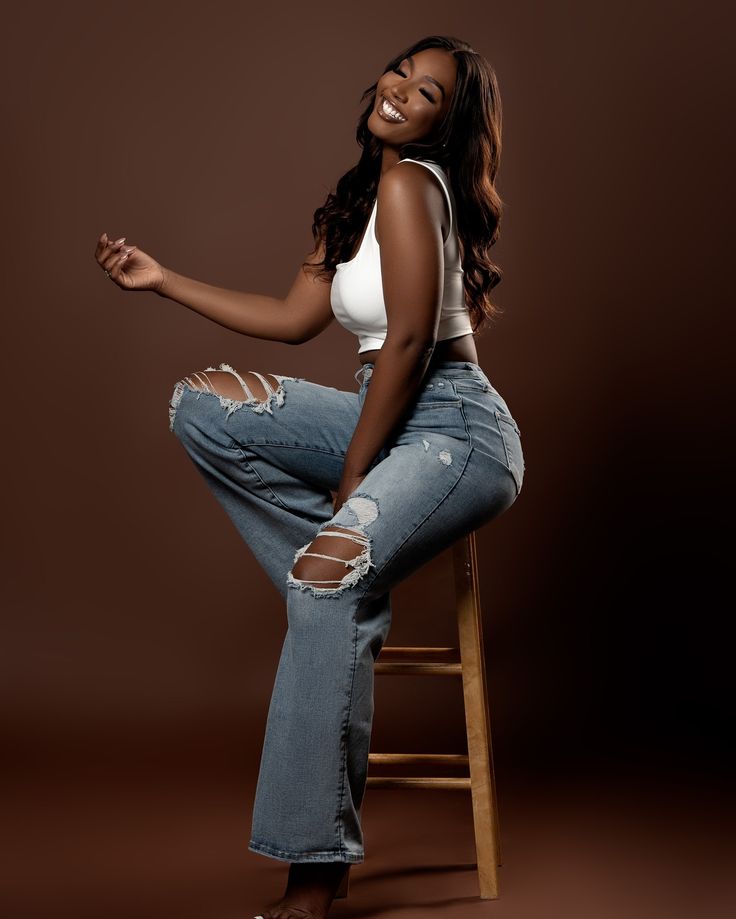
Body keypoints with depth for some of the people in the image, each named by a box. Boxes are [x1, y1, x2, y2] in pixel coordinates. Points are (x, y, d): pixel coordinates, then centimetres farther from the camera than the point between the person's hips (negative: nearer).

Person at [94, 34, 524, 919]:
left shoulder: (410, 183, -11)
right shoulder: (364, 196, 17)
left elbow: (409, 342, -18)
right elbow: (293, 318, 18)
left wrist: (348, 481, -13)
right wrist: (164, 280, 19)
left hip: (457, 432, -9)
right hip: (389, 417, 9)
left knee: (331, 583, -32)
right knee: (202, 407, -5)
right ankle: (348, 572, -3)